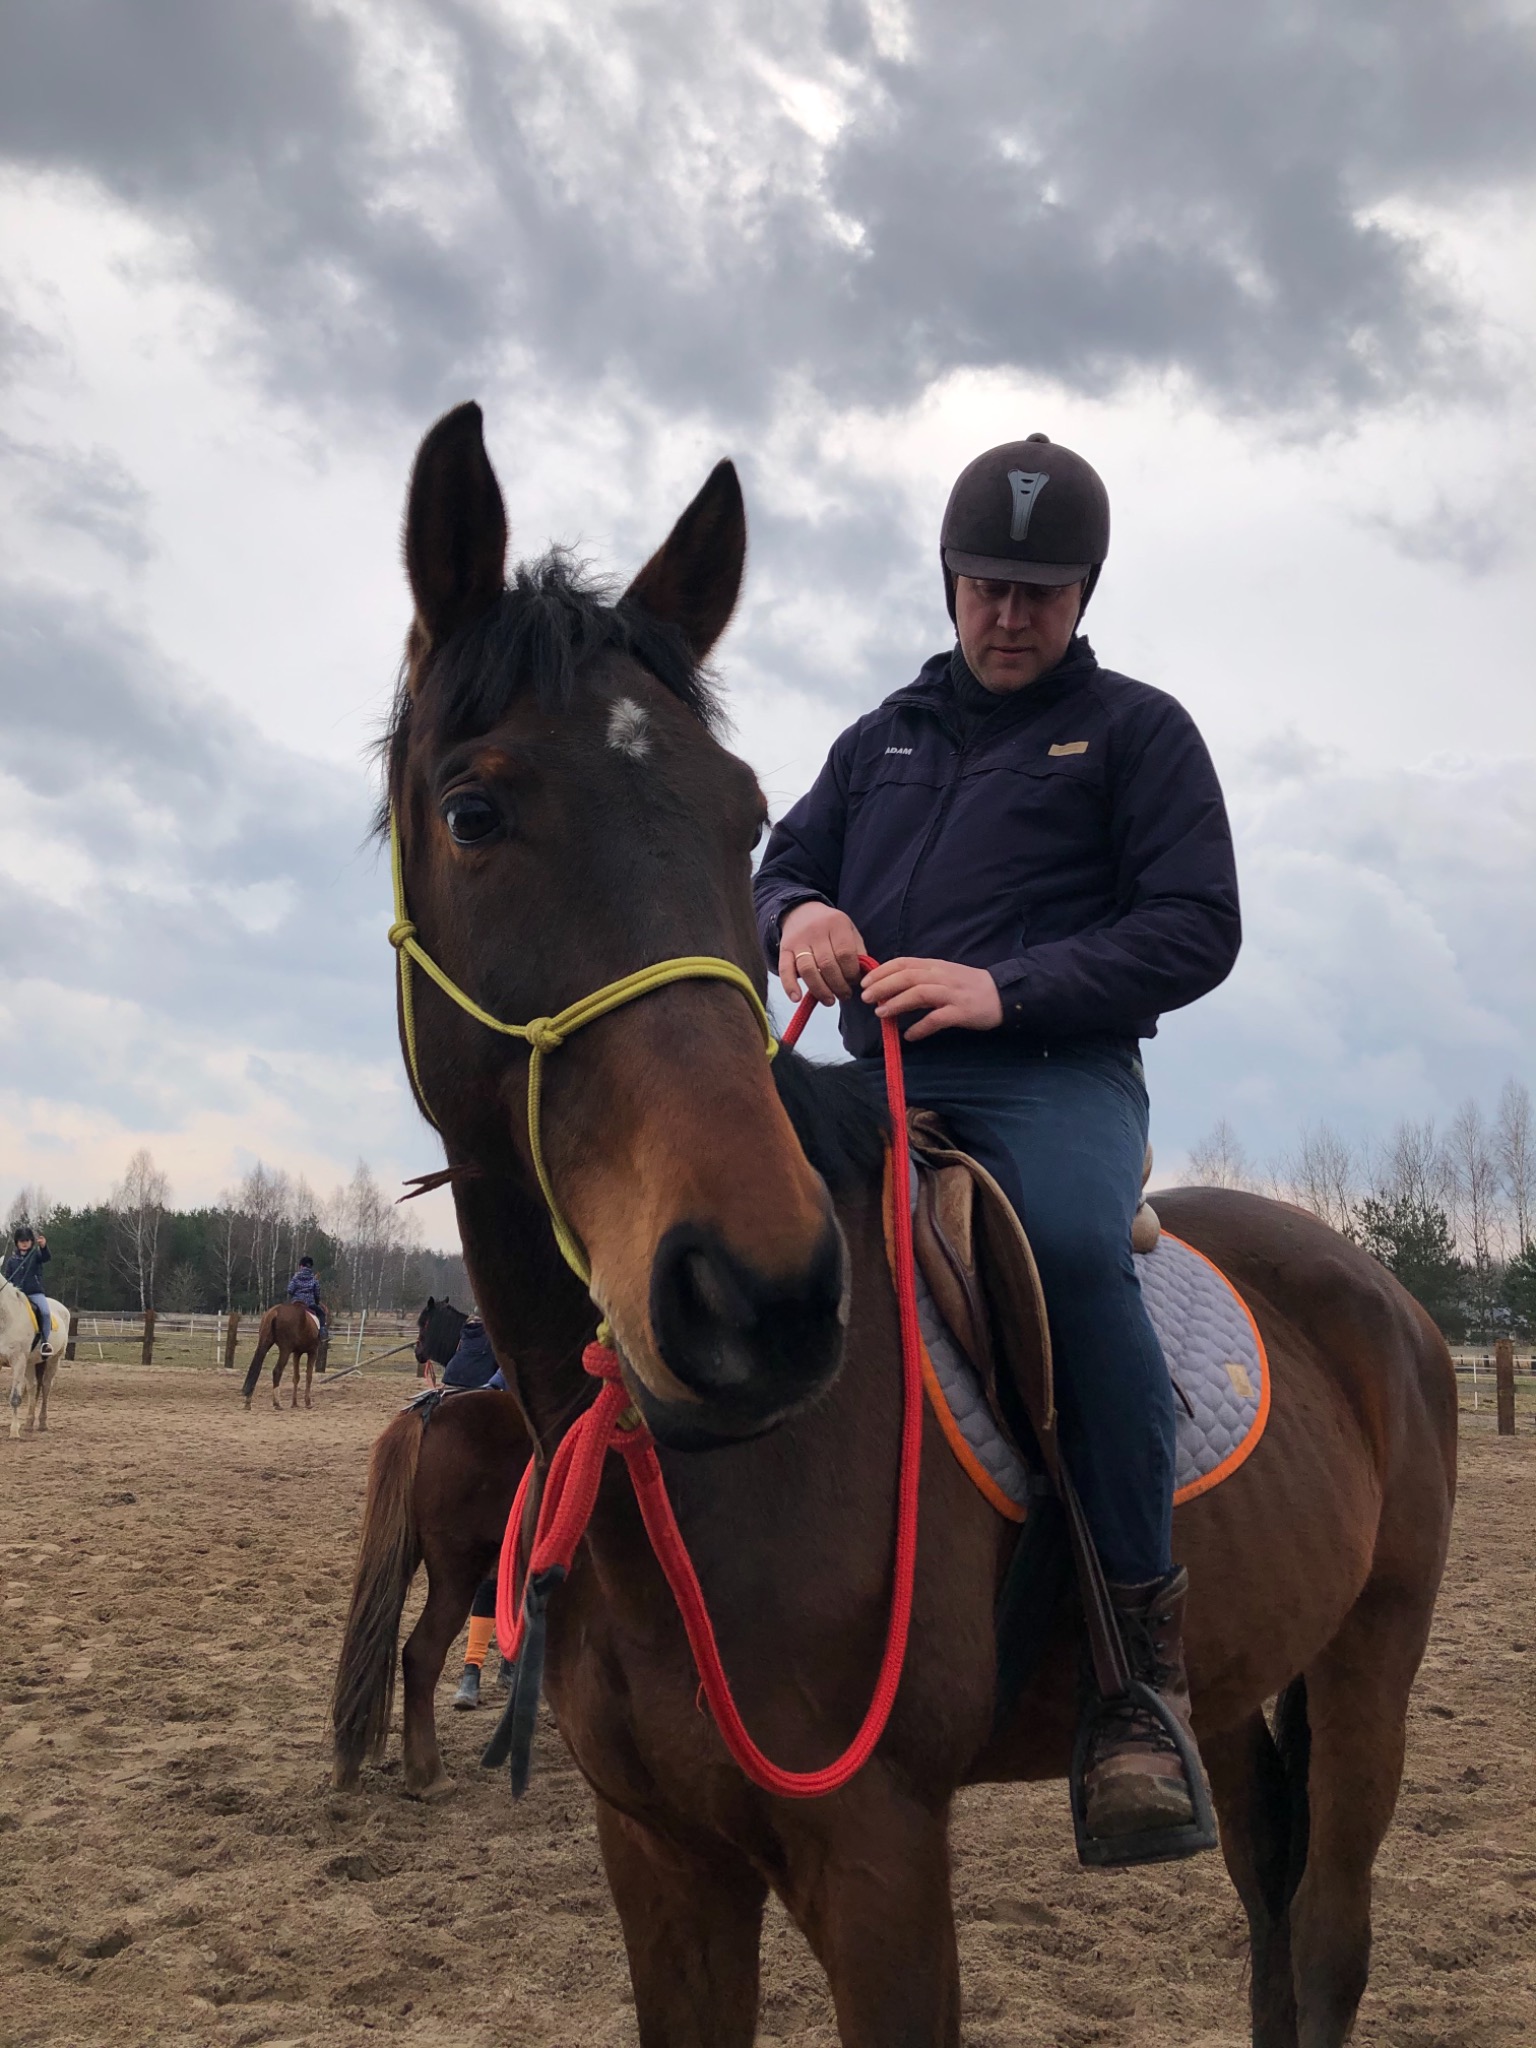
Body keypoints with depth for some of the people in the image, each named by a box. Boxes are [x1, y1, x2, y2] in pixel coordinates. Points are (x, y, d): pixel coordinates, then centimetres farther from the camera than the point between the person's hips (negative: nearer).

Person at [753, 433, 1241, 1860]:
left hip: (1056, 1073, -5)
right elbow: (783, 863, 24)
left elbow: (1194, 931, -2)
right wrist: (798, 914, -4)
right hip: (884, 1078, 5)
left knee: (1075, 1251, -37)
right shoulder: (884, 737, 24)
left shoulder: (1138, 731, 9)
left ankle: (1143, 1657, -30)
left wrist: (1003, 988, -17)